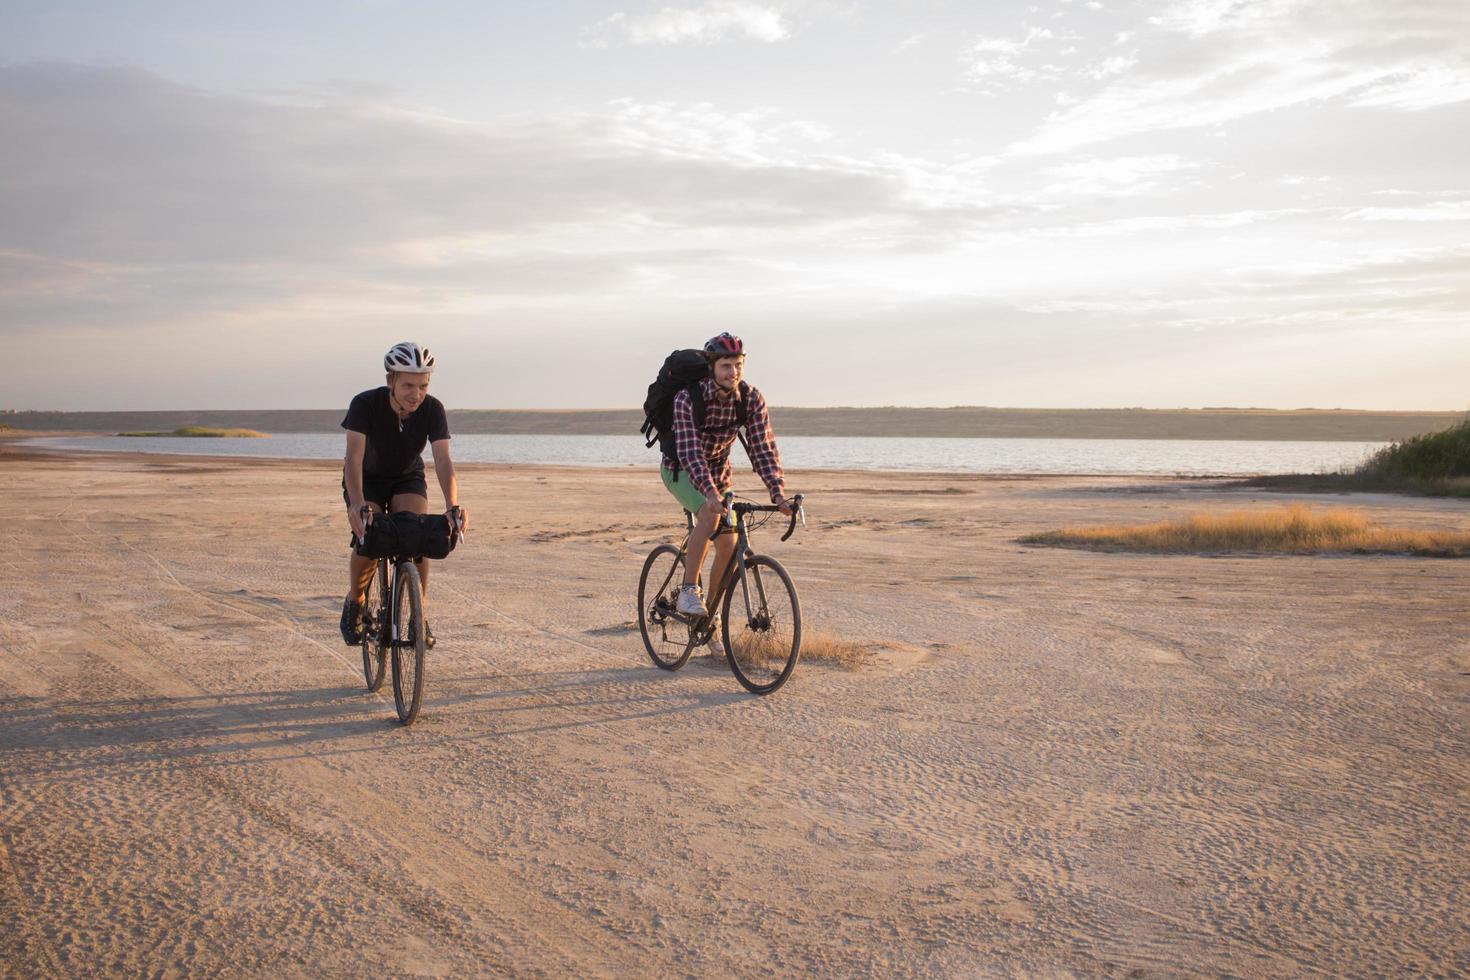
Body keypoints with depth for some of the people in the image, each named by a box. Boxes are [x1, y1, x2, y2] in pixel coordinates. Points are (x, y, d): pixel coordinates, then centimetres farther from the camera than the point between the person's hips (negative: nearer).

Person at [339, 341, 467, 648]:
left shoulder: (432, 409, -23)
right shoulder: (365, 404, -29)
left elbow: (443, 460, -31)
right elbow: (354, 456, -39)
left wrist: (452, 505, -48)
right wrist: (358, 504, -54)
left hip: (408, 479, 1)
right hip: (367, 480, -1)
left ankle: (420, 612, -7)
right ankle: (355, 602, 5)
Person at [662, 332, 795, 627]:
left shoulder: (751, 399, -18)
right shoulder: (687, 399, -30)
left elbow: (763, 447, -20)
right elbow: (689, 451, -40)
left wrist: (777, 492, -34)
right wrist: (710, 493, -54)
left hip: (717, 470, 5)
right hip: (680, 469, -4)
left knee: (728, 547, -4)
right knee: (710, 513, -34)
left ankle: (711, 614, 16)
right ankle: (689, 591, -25)